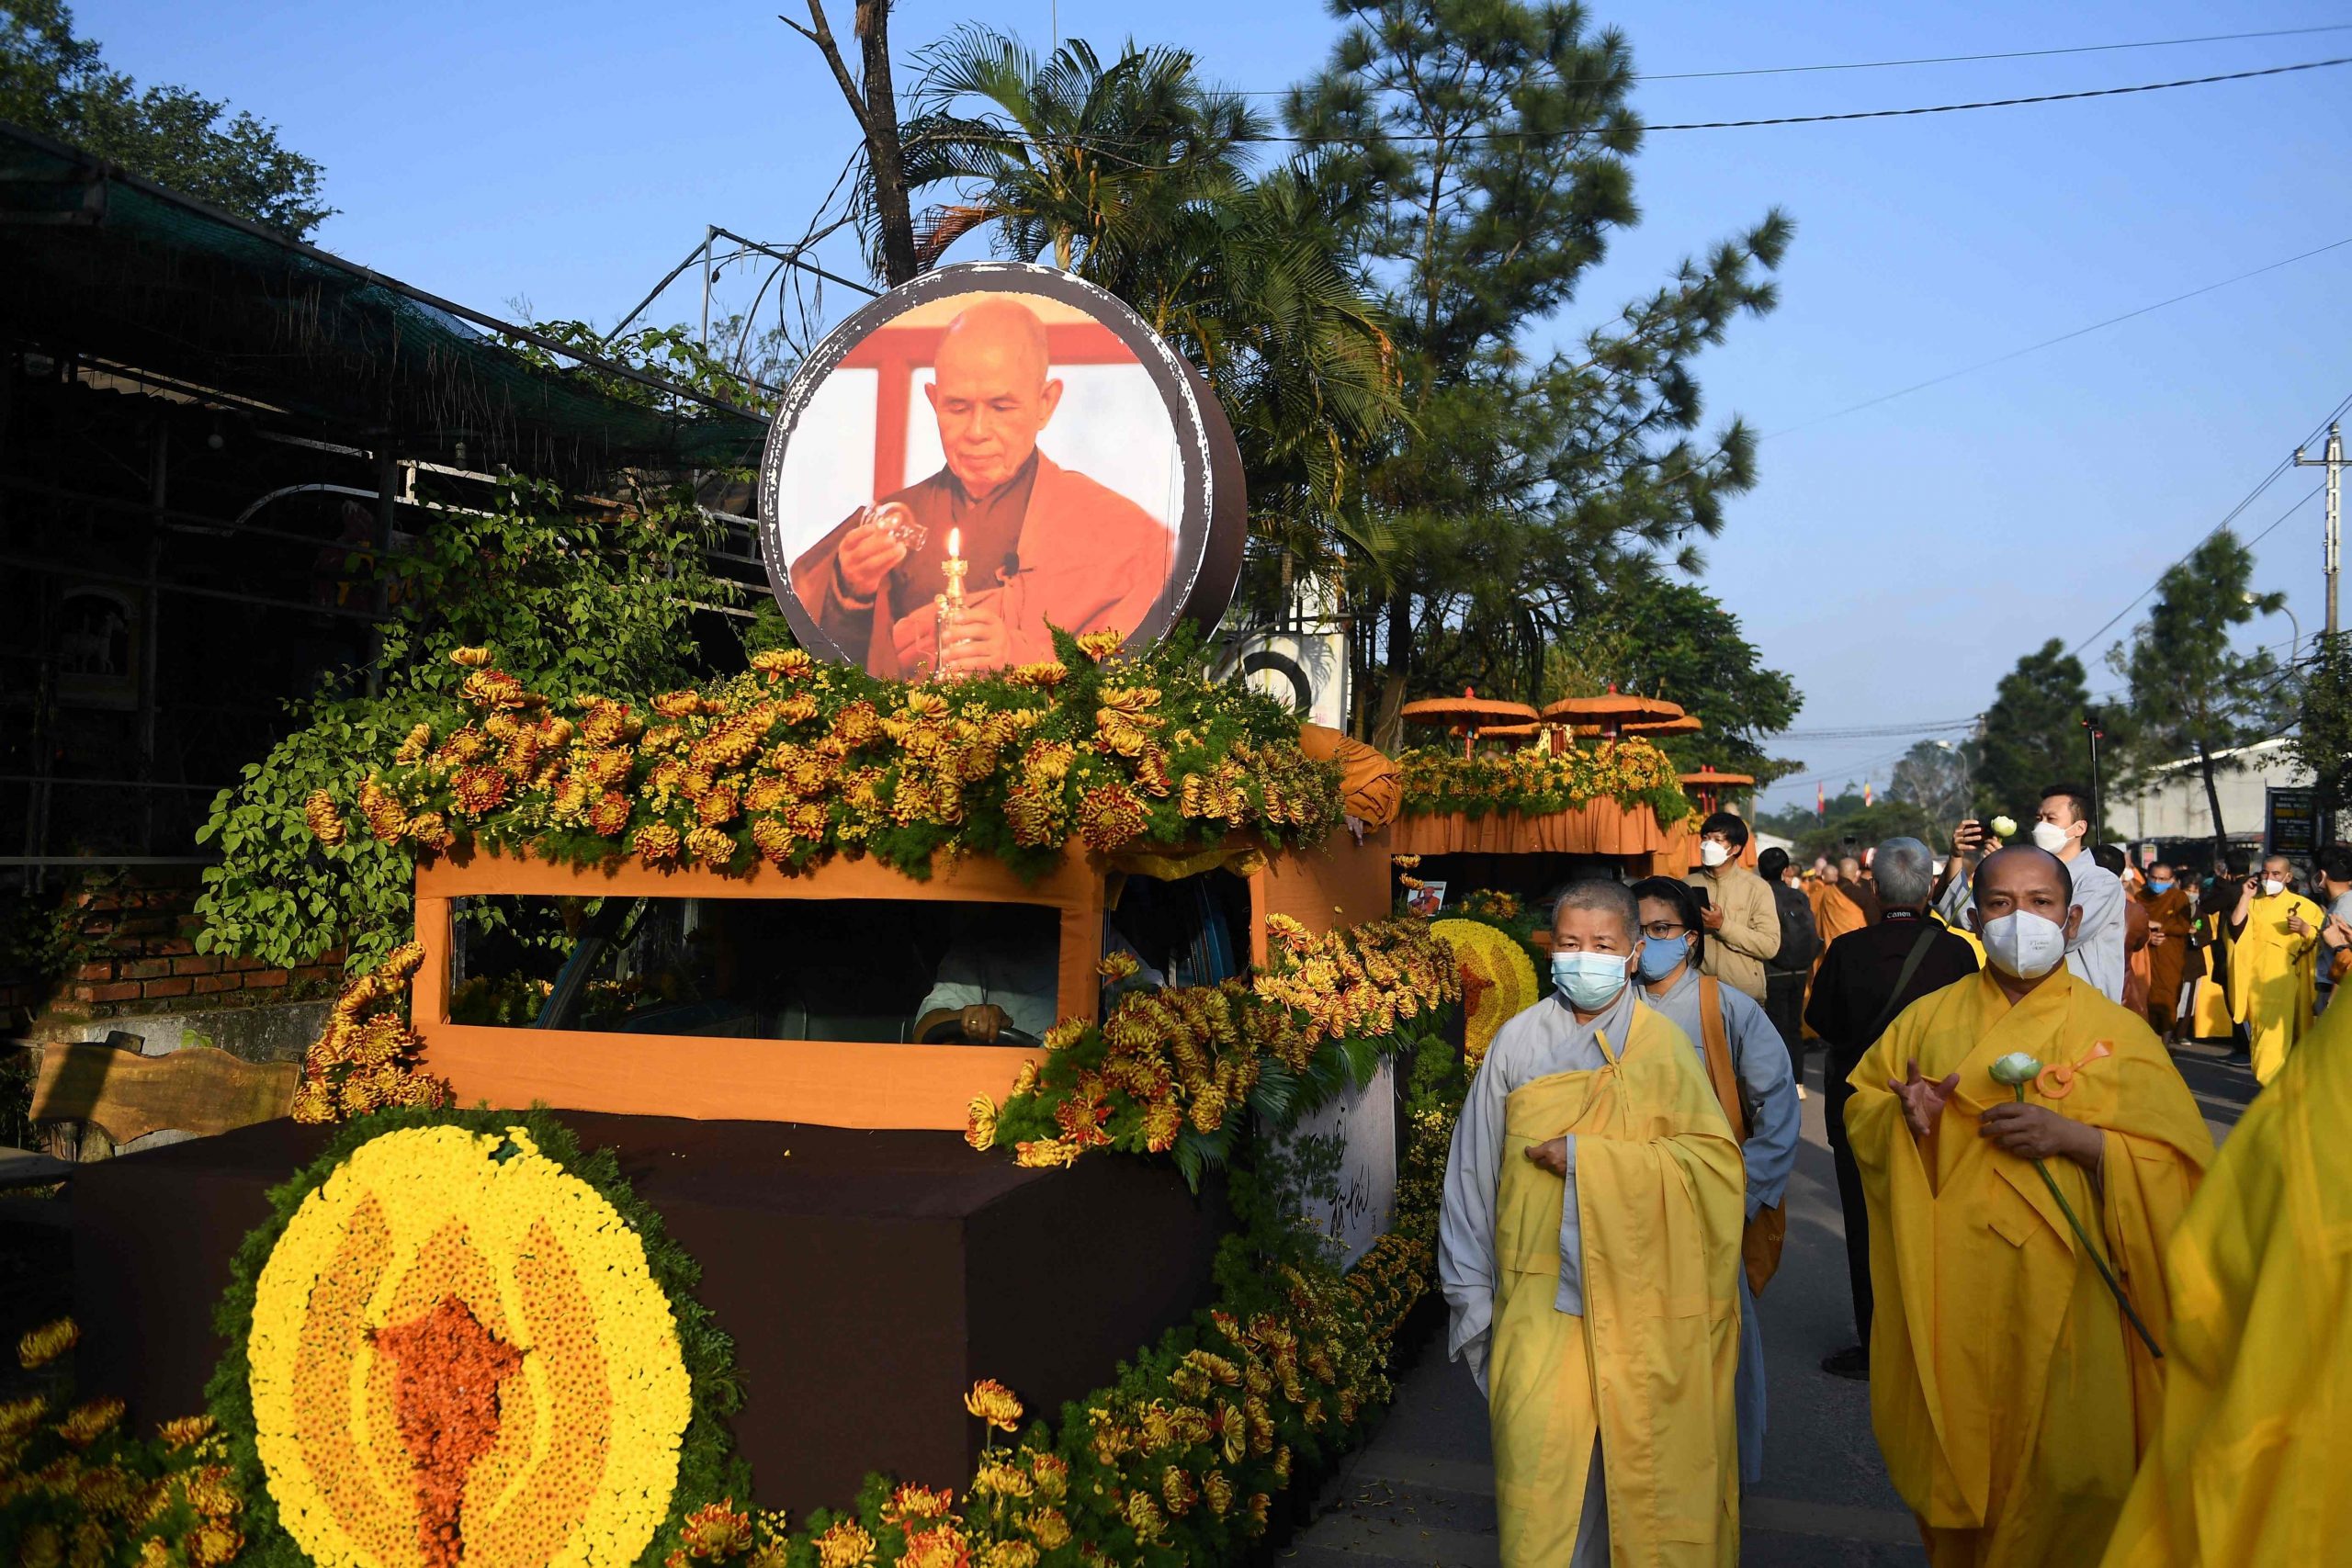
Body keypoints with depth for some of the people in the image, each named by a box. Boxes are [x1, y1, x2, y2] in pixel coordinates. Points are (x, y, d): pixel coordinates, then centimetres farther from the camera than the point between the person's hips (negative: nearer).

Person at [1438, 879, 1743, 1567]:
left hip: (1637, 1296, 0)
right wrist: (1471, 1291, 8)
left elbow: (1714, 1158, -7)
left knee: (1638, 1452, 6)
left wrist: (1588, 1159, -13)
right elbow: (1473, 1173, 6)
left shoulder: (1662, 1045, 1)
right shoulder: (1518, 1041, 2)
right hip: (1541, 1295, 0)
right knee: (1539, 1452, -6)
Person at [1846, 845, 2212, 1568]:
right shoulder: (1929, 1018, 5)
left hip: (2057, 1294, -2)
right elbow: (1859, 1103, 11)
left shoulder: (2115, 1032, -3)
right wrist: (1903, 1113, -11)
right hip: (1948, 1290, 2)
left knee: (2054, 1460, 7)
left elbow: (2178, 1161, -6)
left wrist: (2072, 1139, -21)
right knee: (1951, 1446, 12)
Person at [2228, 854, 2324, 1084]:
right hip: (2256, 976, 3)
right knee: (2259, 1029, 8)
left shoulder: (2302, 905, 3)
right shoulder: (2253, 903, 11)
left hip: (2284, 977, -3)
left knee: (2276, 1029, -10)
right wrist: (2245, 896, -7)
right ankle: (2264, 1078, 19)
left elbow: (2321, 939, 2)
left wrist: (2304, 928, -16)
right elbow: (2235, 928, -5)